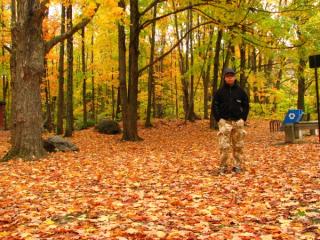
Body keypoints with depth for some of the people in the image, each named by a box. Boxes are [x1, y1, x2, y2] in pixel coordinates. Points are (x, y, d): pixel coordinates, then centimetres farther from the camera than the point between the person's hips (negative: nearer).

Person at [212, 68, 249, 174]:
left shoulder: (240, 91, 6)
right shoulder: (220, 91, 3)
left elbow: (246, 105, 11)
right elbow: (214, 106, 4)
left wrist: (243, 119, 3)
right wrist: (219, 119, -4)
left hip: (238, 122, 2)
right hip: (225, 122, -1)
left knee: (238, 146, 5)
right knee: (224, 146, -6)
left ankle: (238, 166, 14)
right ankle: (223, 166, 2)